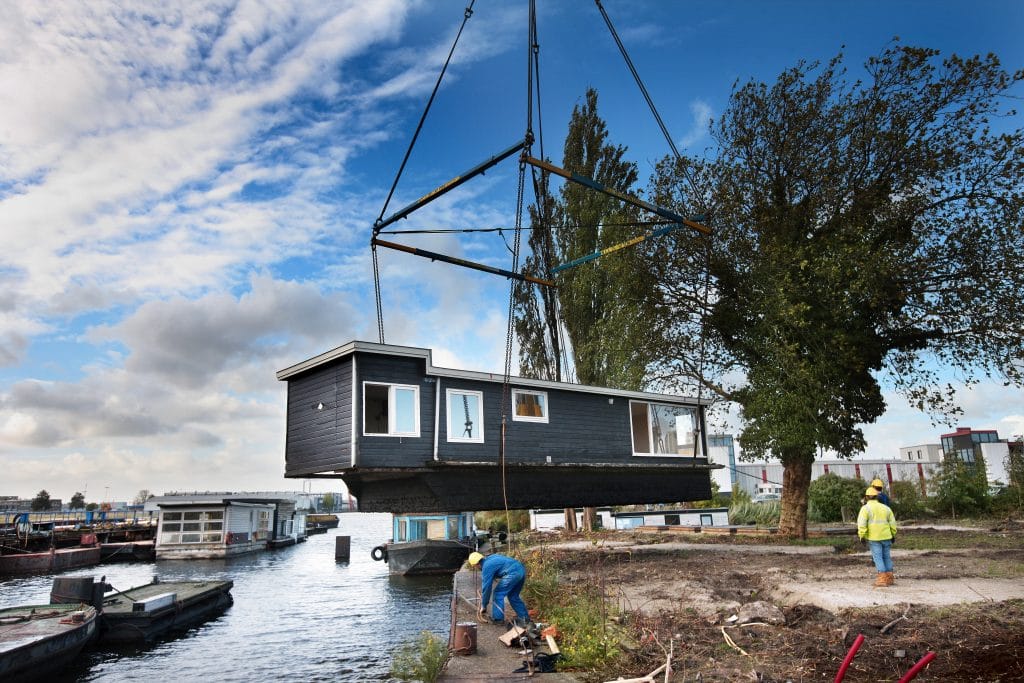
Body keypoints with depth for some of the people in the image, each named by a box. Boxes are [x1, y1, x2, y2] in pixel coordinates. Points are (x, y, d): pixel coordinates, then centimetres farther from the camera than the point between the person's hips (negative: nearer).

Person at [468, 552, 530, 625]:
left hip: (513, 573, -9)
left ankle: (498, 618, 8)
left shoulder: (486, 567, -3)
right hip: (521, 570, 9)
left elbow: (487, 587, -2)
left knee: (498, 593, 6)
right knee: (513, 596, 21)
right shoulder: (490, 558, 23)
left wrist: (483, 606, 8)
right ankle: (525, 618, 23)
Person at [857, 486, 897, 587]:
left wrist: (861, 536, -11)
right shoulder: (885, 508, 10)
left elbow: (862, 523, -15)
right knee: (887, 556, 13)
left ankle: (883, 579, -4)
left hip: (873, 537, -4)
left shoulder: (865, 508, -5)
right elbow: (892, 523, 11)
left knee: (878, 557, -1)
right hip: (886, 536, 5)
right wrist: (893, 535, 21)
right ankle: (889, 578, 17)